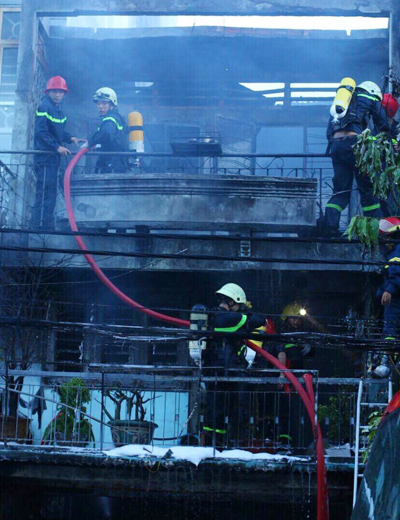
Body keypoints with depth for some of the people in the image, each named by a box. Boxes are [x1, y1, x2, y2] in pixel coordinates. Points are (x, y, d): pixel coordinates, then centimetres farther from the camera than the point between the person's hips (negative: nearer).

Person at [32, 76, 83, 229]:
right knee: (44, 192, -12)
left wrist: (71, 139, 9)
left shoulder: (58, 109, 16)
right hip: (45, 155, -10)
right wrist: (58, 147, -23)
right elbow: (41, 132, -20)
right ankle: (39, 226, -11)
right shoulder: (44, 107, -12)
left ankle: (48, 227, 20)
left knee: (51, 193, 13)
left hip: (53, 156, 10)